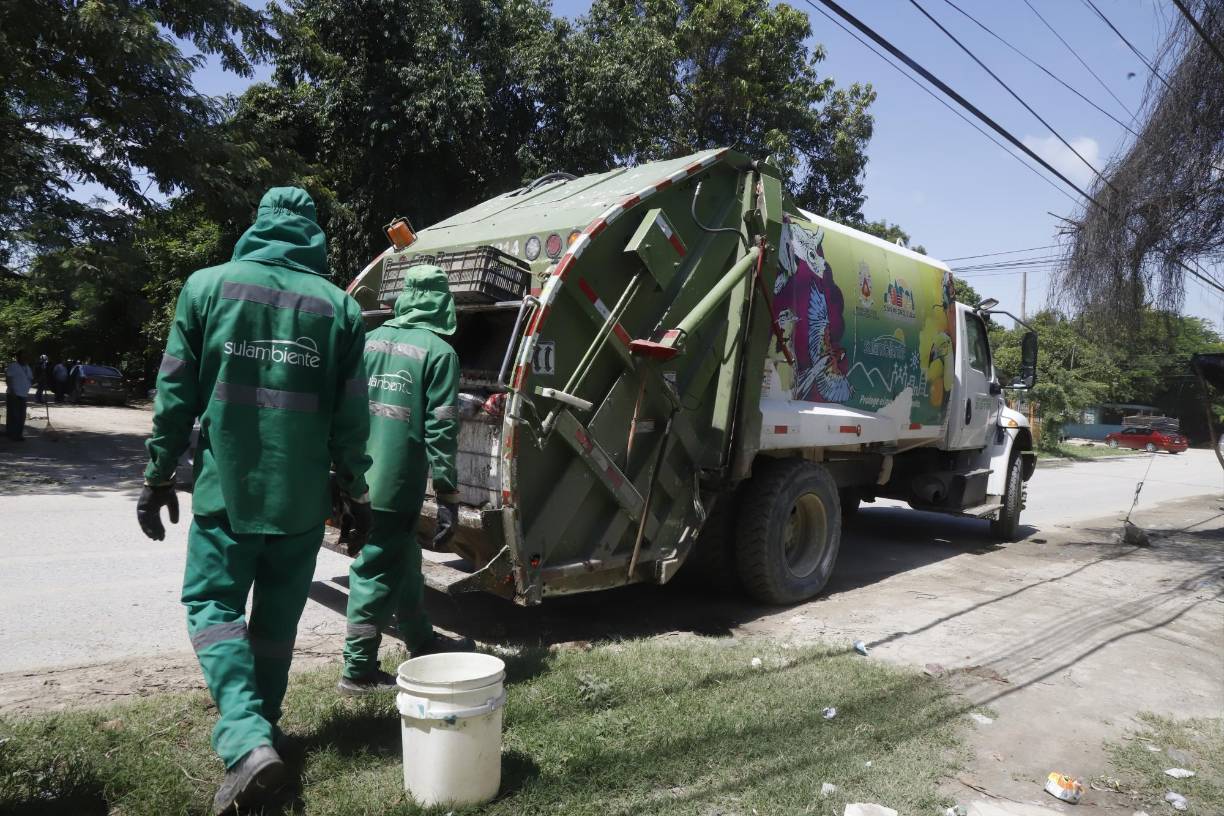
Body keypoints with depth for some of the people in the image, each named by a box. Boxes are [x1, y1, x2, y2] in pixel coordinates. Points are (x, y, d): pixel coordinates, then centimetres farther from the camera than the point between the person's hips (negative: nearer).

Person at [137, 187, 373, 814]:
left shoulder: (207, 285, 0)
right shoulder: (338, 305, 2)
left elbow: (175, 393, 1)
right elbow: (351, 417, 2)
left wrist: (158, 477, 11)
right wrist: (355, 493, 11)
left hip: (227, 489, -1)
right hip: (302, 497, 2)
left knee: (212, 604, 7)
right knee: (276, 618, 14)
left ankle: (246, 739, -10)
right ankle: (261, 729, 28)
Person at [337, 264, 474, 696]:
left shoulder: (370, 340, 10)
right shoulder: (439, 351, -8)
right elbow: (441, 428, -13)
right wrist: (448, 493, -9)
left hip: (361, 479, 7)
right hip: (398, 484, -7)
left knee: (402, 559, 20)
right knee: (379, 570, 3)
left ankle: (421, 640, 37)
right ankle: (358, 669, 13)